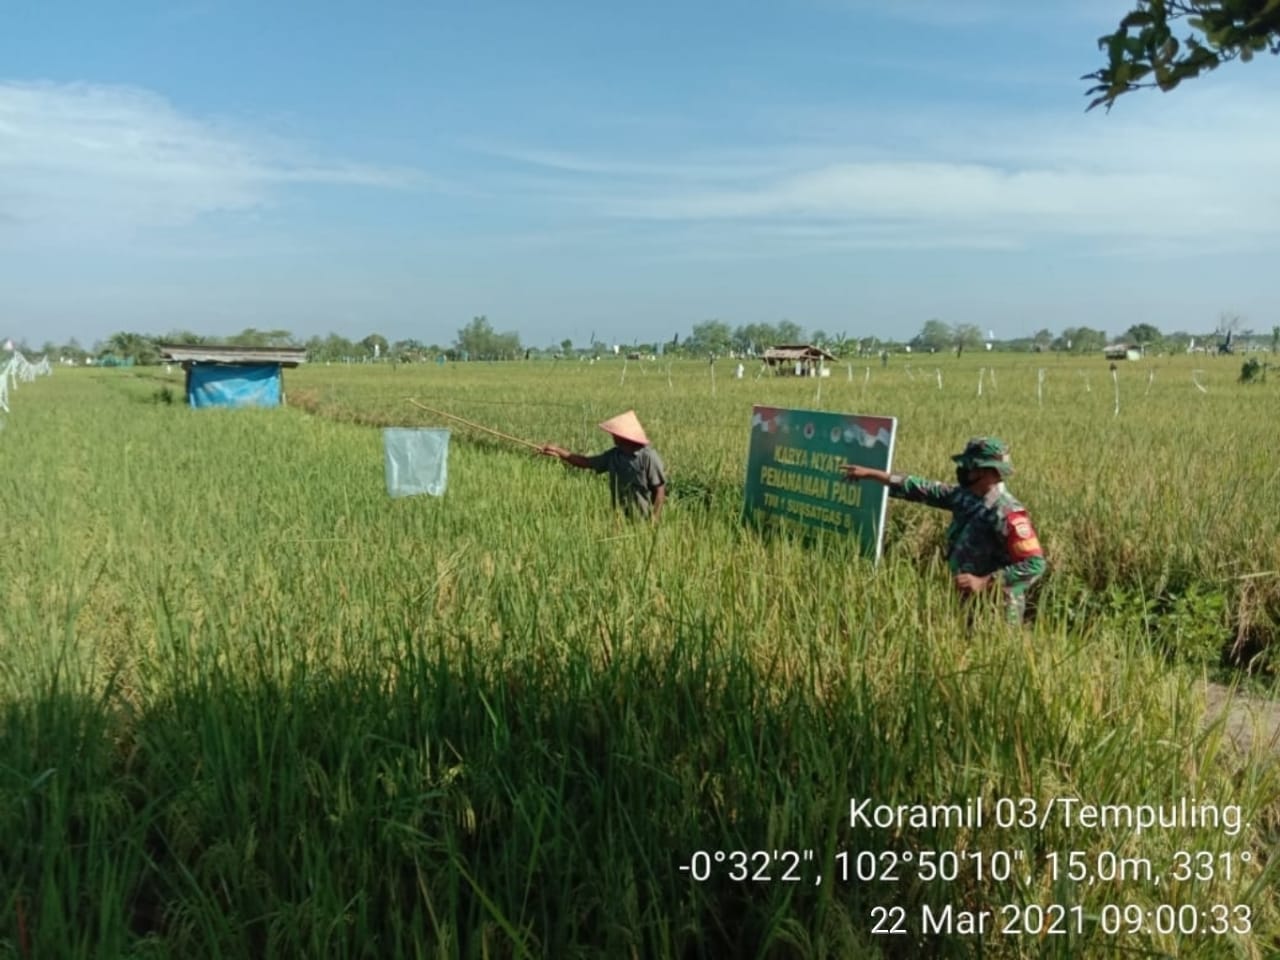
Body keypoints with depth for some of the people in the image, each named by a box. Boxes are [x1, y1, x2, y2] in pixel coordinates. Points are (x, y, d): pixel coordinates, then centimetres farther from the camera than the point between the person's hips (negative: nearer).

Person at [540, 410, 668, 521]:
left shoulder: (648, 457, -16)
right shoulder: (614, 455, 3)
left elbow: (660, 489, -14)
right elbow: (587, 463, 13)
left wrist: (654, 520, -17)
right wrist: (559, 451, 9)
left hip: (643, 520, -6)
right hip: (620, 518, 6)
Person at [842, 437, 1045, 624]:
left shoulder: (1007, 514, -23)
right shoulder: (965, 496, 1)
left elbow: (1035, 565, -25)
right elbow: (923, 490, 8)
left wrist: (983, 583, -27)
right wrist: (870, 474, 9)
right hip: (968, 602, 8)